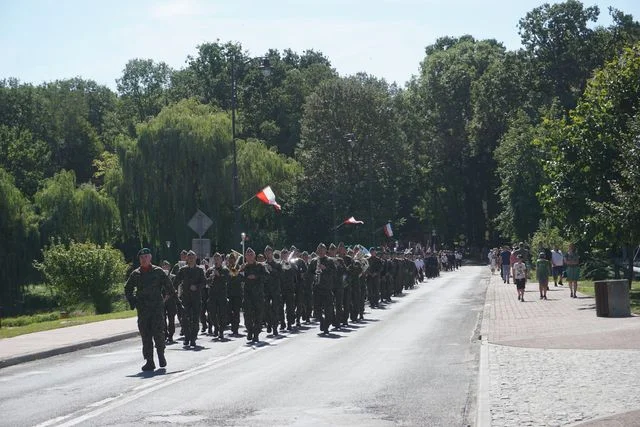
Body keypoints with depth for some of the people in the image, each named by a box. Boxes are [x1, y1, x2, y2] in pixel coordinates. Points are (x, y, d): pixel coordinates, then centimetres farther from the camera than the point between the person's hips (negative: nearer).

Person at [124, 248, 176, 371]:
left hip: (157, 307, -3)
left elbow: (169, 286, 8)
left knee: (158, 332, -10)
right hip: (142, 309, 3)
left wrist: (165, 297, 3)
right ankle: (149, 362, 6)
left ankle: (161, 355, 12)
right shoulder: (135, 274, 9)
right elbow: (128, 289, 19)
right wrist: (132, 301, 9)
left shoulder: (158, 272, 2)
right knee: (145, 335, 1)